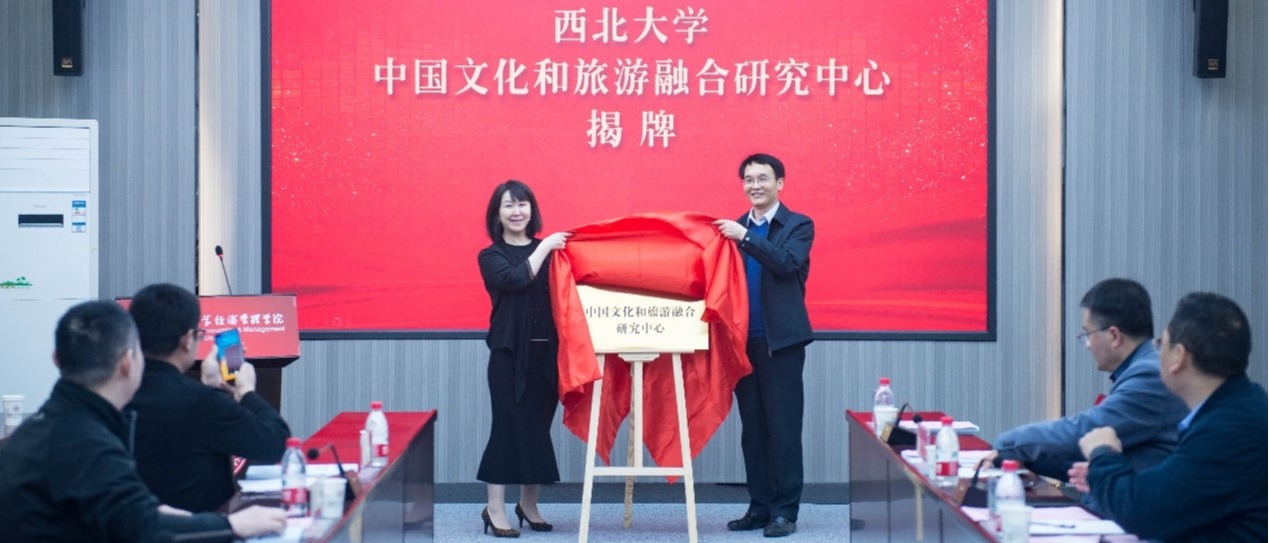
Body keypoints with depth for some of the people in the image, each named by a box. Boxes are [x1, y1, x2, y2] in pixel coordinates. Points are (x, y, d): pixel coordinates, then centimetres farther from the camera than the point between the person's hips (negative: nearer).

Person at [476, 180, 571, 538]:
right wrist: (545, 247, -11)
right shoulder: (491, 256, 5)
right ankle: (495, 510, 2)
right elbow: (516, 278, -15)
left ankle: (529, 504, 20)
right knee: (509, 426, -4)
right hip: (510, 353, -3)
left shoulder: (550, 250, 13)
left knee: (539, 426, 7)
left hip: (547, 351, 3)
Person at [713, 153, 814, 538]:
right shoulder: (733, 229, 14)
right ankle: (759, 506, 14)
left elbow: (788, 263, -16)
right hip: (744, 340, 4)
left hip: (780, 340, -4)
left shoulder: (798, 225, 2)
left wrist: (744, 237, -20)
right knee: (752, 428, 8)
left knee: (783, 427, -4)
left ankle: (785, 510, 1)